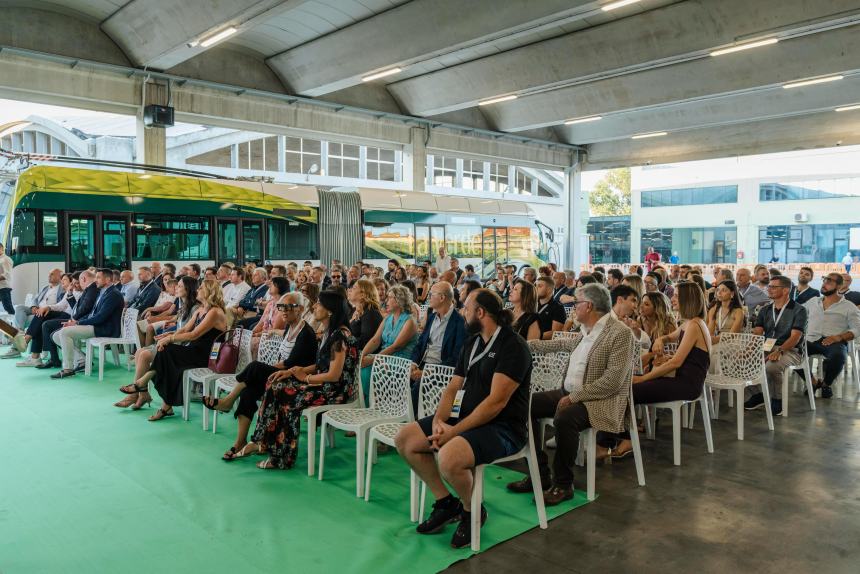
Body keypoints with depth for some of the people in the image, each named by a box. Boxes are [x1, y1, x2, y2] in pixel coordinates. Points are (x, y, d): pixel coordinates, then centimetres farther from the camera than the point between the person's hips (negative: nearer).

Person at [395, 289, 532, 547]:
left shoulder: (513, 346, -14)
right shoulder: (472, 342, 13)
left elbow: (496, 401, -22)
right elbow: (452, 388, 11)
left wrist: (454, 431, -21)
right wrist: (439, 420, -8)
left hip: (502, 427, -9)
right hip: (463, 417, 9)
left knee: (450, 457, -35)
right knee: (404, 439, -2)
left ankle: (472, 511, -2)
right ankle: (445, 502, 12)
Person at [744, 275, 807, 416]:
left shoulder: (798, 310, 0)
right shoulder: (765, 310, 16)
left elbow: (795, 336, -13)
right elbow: (757, 333, 4)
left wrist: (779, 351, -29)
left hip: (789, 350, -5)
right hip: (767, 348, 5)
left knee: (772, 366, -36)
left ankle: (777, 399, -10)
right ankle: (760, 393, -3)